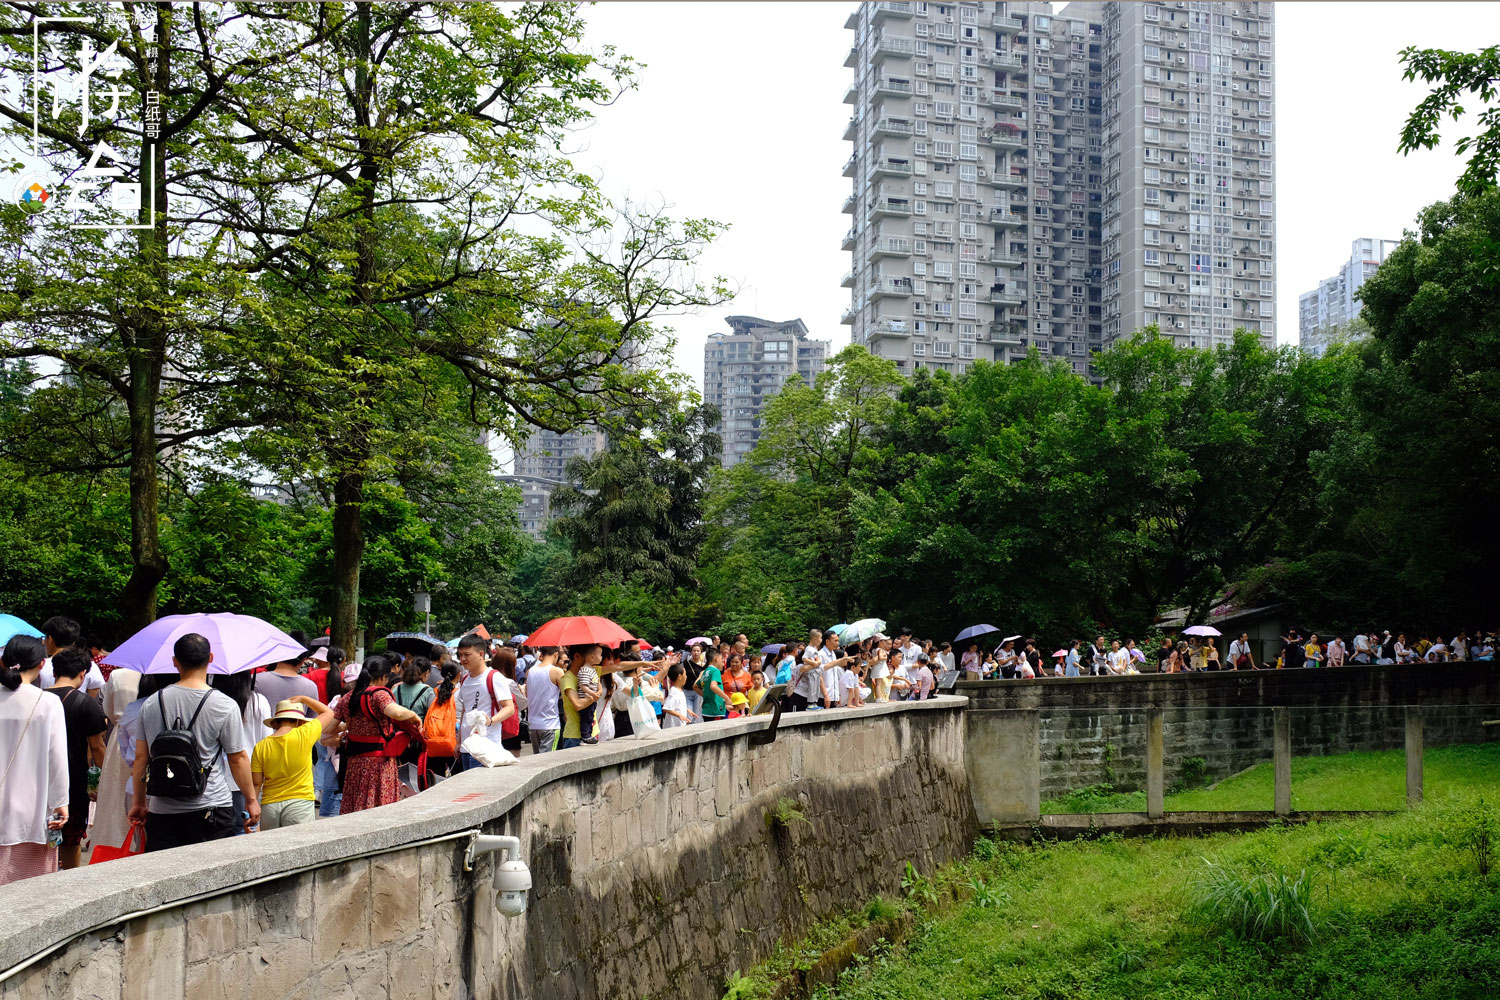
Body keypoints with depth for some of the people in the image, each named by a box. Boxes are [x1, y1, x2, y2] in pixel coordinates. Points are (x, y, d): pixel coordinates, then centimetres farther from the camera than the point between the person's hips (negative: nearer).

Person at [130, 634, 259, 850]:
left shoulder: (151, 704, 4)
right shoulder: (225, 706, -7)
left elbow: (140, 758, 9)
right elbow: (238, 759, -1)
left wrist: (138, 803, 20)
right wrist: (251, 800, 11)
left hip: (162, 812, 3)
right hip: (211, 809, -3)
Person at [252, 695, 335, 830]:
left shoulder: (261, 746, 0)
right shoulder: (304, 735, -7)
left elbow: (256, 784, 3)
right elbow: (328, 712, 10)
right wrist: (302, 699, 18)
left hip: (269, 806, 3)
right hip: (300, 803, -3)